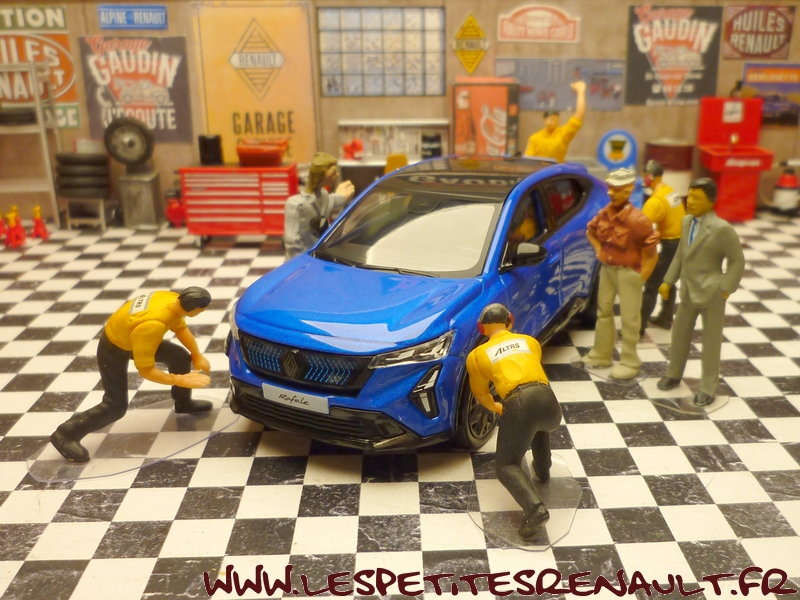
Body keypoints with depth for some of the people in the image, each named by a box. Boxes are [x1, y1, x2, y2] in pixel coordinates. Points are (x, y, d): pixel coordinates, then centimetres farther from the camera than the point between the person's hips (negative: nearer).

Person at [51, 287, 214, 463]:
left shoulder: (174, 300, -19)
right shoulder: (152, 325, -43)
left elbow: (181, 328, 3)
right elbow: (145, 370, -34)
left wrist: (197, 356, -3)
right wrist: (181, 380, -30)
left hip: (133, 338, 8)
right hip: (113, 349, -8)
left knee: (181, 356, 6)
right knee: (116, 406, -6)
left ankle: (183, 403, 28)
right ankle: (66, 435, 8)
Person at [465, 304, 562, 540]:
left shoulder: (476, 355, 19)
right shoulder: (530, 341, 27)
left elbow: (482, 395, 29)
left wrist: (497, 408, 51)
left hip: (518, 405, -4)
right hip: (547, 400, 4)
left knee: (506, 465, 7)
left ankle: (535, 508, -17)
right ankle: (542, 469, 45)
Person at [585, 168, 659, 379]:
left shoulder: (637, 220, -22)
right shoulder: (605, 214, -2)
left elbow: (651, 252, -17)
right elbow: (590, 231, 20)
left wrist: (641, 278, -14)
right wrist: (598, 249, 6)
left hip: (628, 272, -7)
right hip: (607, 268, 7)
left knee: (629, 318, 2)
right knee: (604, 312, 18)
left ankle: (630, 362, 15)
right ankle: (601, 354, 33)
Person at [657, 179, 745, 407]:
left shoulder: (721, 229, -20)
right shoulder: (687, 221, 1)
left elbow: (737, 261, -12)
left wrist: (725, 289, -14)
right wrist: (668, 281, 7)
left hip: (710, 294, -6)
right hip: (688, 291, 6)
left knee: (710, 341, 8)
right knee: (680, 334, 18)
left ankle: (707, 388, 21)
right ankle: (673, 374, 37)